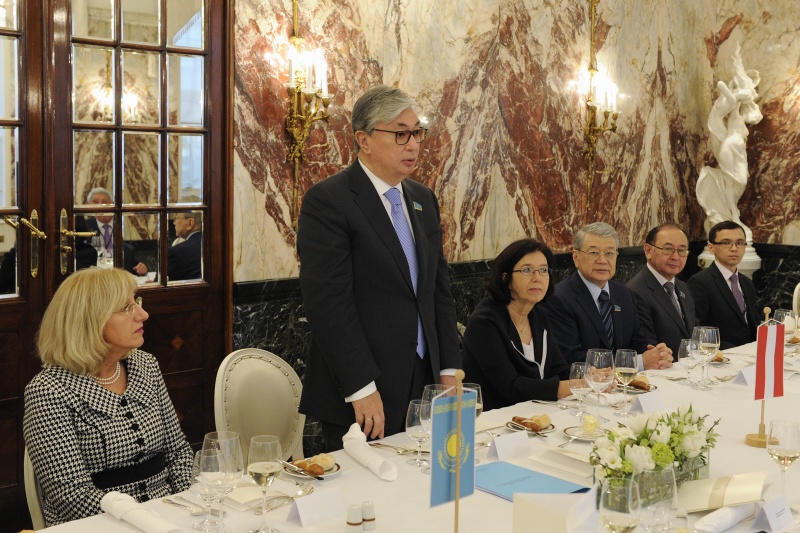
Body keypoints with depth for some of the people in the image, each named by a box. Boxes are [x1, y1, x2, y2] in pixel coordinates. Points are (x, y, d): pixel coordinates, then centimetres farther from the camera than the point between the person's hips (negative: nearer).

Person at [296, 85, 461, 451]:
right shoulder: (326, 201, -11)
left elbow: (440, 289, 14)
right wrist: (362, 390, -19)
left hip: (423, 386, 7)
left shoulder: (423, 199, 13)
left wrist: (449, 369, 7)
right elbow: (329, 304, -17)